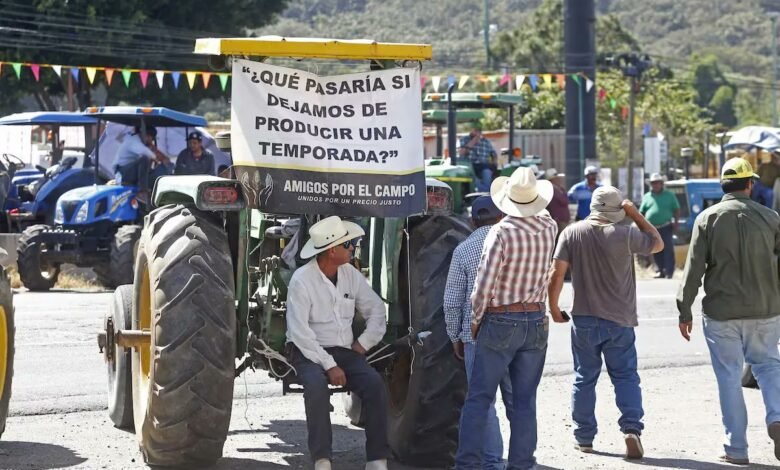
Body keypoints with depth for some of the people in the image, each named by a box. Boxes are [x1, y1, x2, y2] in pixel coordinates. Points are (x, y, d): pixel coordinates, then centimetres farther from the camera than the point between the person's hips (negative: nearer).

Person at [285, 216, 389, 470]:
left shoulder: (350, 274, 5)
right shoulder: (302, 280, -12)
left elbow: (376, 309, 16)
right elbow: (299, 332, -18)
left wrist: (364, 343, 1)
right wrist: (329, 366, -22)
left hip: (344, 351, 4)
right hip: (309, 353, -4)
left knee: (374, 382, -23)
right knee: (317, 383, -36)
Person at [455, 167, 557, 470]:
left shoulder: (501, 232, -15)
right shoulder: (549, 229, 0)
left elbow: (484, 284, -15)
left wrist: (476, 319, -2)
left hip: (500, 322, -4)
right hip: (536, 321, 4)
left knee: (479, 397, 1)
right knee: (525, 400, 7)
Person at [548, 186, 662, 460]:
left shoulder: (572, 233, -4)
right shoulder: (625, 234, -11)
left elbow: (556, 274, -6)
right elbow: (658, 243, 6)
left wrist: (553, 306, 7)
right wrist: (635, 215, 7)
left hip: (584, 320, 2)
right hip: (619, 321, -2)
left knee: (585, 378, 12)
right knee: (625, 376, 6)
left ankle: (584, 437, 16)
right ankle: (631, 429, -11)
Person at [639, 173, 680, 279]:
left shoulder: (669, 195, 7)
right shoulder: (647, 197, 13)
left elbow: (676, 210, 7)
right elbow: (641, 213, 14)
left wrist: (675, 222, -4)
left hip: (666, 227, -3)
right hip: (652, 229, 3)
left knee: (668, 250, -9)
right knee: (656, 251, 6)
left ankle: (669, 272, -10)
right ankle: (661, 271, 15)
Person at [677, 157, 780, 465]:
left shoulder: (708, 219, -5)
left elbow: (693, 268, -5)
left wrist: (685, 310, 1)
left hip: (721, 312, -1)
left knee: (729, 376, 6)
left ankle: (736, 449, 8)